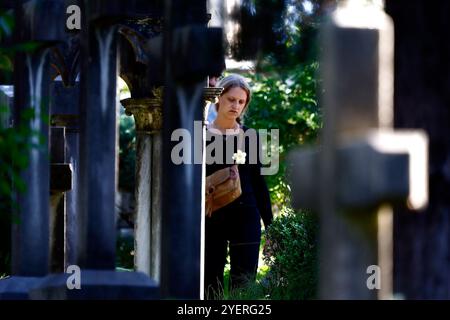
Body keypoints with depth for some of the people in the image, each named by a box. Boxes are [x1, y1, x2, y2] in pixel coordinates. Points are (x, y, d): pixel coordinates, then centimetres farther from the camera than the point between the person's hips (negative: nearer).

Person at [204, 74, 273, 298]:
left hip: (245, 216, 0)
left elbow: (258, 180, 10)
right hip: (211, 218, 0)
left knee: (244, 281, -5)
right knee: (211, 281, 2)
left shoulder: (248, 137, 7)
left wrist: (269, 222, 8)